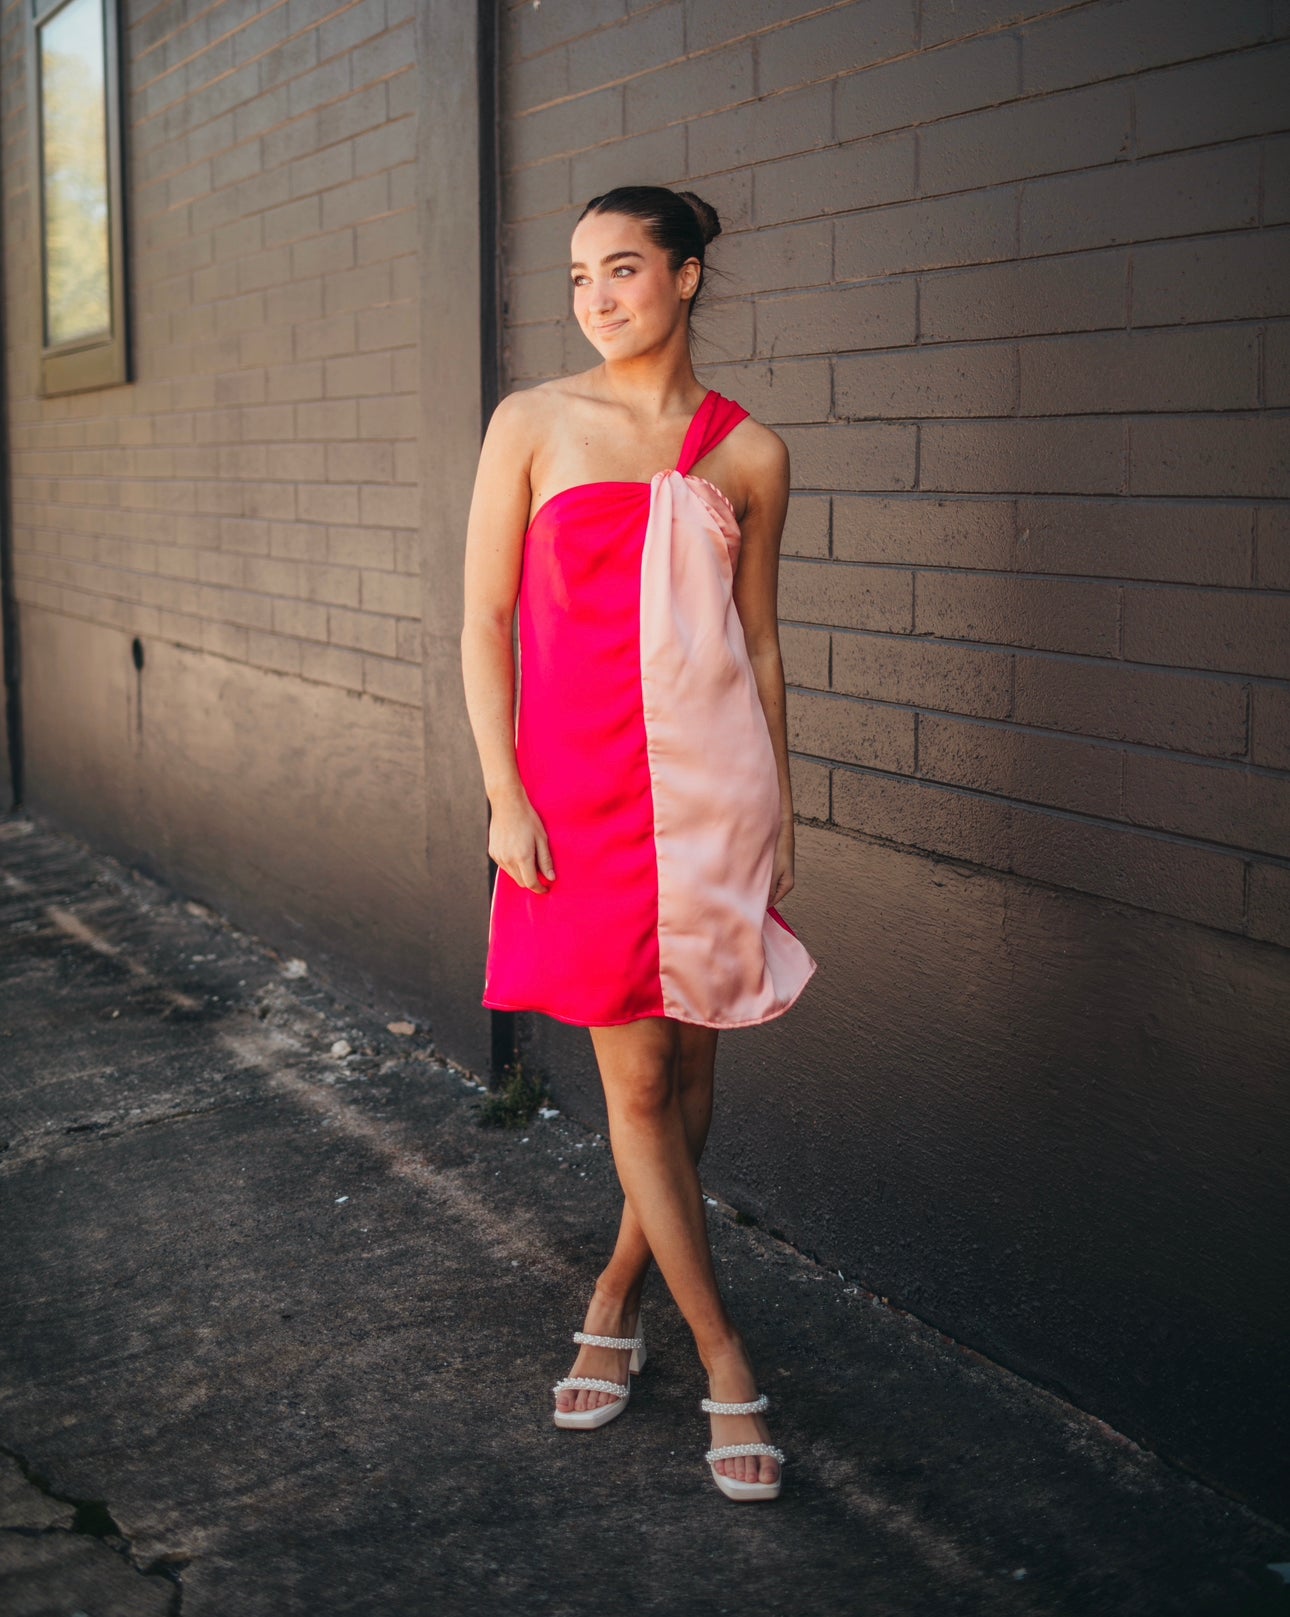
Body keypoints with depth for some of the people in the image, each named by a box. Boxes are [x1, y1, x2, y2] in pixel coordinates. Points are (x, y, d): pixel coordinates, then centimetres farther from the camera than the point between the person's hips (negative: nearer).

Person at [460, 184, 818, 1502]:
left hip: (712, 784, 2)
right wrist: (504, 794, -6)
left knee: (688, 1064, 8)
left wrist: (778, 813, 10)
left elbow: (758, 644, 11)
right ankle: (725, 1362, 11)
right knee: (633, 1079, 0)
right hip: (579, 784, -1)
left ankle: (618, 1294, 31)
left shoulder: (748, 453, 5)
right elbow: (485, 621, 1)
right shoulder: (533, 424, 1)